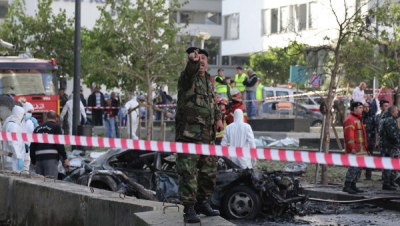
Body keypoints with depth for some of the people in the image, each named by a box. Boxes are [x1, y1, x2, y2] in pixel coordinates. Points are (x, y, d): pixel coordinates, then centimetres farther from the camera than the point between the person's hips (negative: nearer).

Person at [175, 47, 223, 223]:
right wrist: (192, 61, -55)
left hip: (207, 135, 8)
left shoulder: (208, 79, 16)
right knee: (188, 173, -9)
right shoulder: (187, 77, -8)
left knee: (209, 171, 14)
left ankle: (202, 202, 28)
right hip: (188, 135, -8)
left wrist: (218, 117, 15)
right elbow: (189, 72, -33)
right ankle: (189, 209, -4)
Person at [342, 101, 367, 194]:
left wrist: (365, 147, 24)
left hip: (360, 149, 10)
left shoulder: (358, 119, 23)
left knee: (358, 168, 11)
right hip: (354, 150, -10)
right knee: (354, 167, -14)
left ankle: (353, 186, 16)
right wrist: (352, 148, -25)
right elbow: (349, 135, -20)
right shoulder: (350, 120, -11)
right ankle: (347, 186, -13)